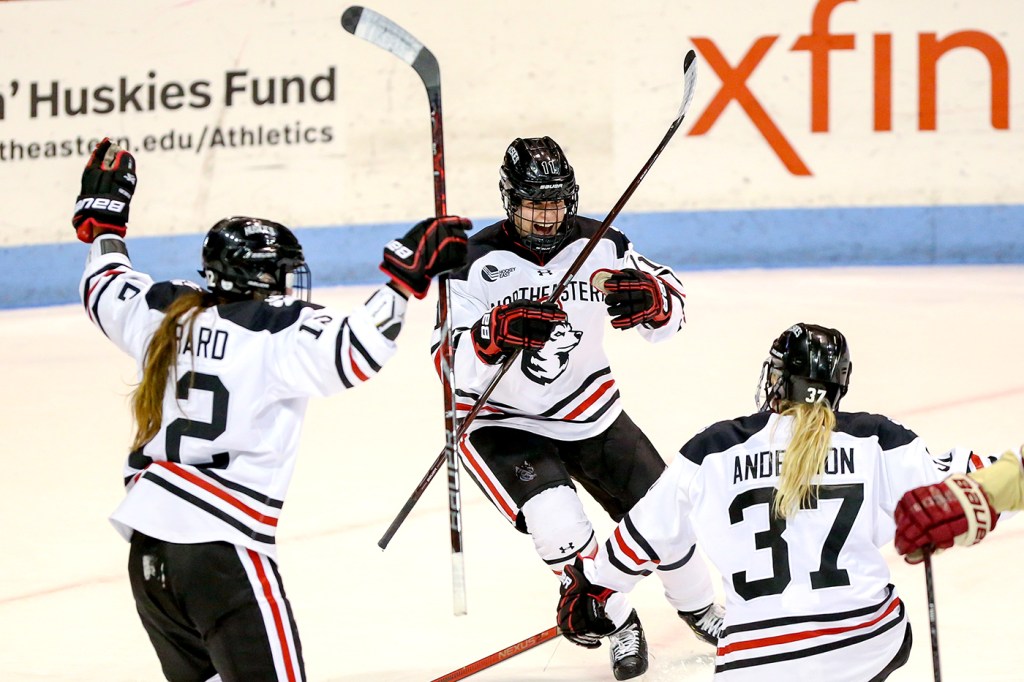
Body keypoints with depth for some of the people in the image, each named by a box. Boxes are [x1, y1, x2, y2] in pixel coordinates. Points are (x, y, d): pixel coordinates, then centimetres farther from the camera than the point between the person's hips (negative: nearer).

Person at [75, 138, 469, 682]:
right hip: (219, 549, -8)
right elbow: (353, 351, -23)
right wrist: (405, 279, -16)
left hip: (147, 543, 8)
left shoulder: (170, 315, 12)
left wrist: (105, 219, 44)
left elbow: (105, 291, 30)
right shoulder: (279, 331, -9)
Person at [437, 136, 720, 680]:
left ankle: (699, 607, 37)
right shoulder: (476, 262, -20)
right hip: (499, 423, -4)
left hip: (589, 411, 4)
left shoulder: (599, 245, -9)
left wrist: (648, 298, -26)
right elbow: (451, 362, -26)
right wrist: (498, 332, -46)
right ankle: (618, 625, 0)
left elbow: (669, 316, -2)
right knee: (557, 523, -25)